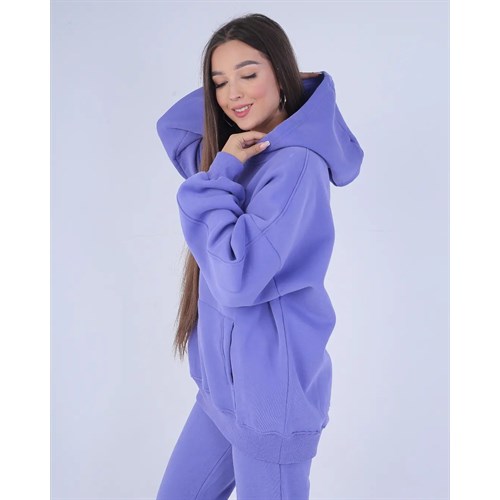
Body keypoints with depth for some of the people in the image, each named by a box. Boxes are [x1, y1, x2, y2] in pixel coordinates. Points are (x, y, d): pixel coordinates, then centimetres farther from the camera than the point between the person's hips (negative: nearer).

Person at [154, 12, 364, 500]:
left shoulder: (296, 164, -21)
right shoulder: (241, 152, 5)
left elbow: (235, 279, -27)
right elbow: (172, 127, 18)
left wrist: (219, 177, -18)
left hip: (271, 396, -8)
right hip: (223, 387, 9)